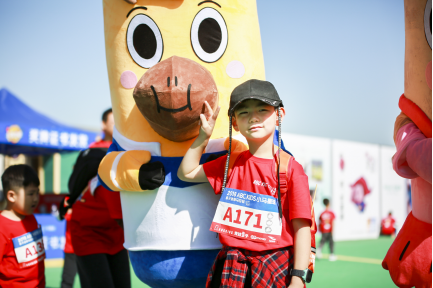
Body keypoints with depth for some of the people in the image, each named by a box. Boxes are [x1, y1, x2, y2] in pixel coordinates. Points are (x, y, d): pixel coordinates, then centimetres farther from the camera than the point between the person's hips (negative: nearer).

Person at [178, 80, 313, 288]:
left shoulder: (290, 169, -5)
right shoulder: (230, 164, 9)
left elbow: (302, 228, -8)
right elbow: (186, 172, 20)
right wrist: (204, 135, 10)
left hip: (275, 267, -3)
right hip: (232, 264, 4)